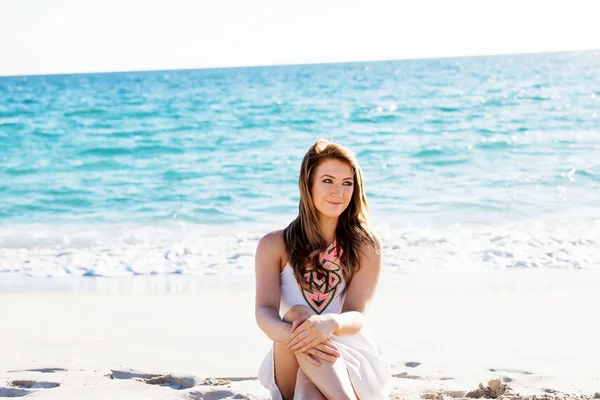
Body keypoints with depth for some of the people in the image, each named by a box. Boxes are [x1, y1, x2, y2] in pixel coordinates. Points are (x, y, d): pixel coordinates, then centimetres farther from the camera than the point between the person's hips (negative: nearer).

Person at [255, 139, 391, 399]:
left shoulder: (366, 248, 3)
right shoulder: (274, 245, 3)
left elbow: (357, 317, -11)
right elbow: (265, 312, -12)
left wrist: (331, 323, -39)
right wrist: (294, 336, -38)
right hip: (291, 367, 0)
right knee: (297, 314, -33)